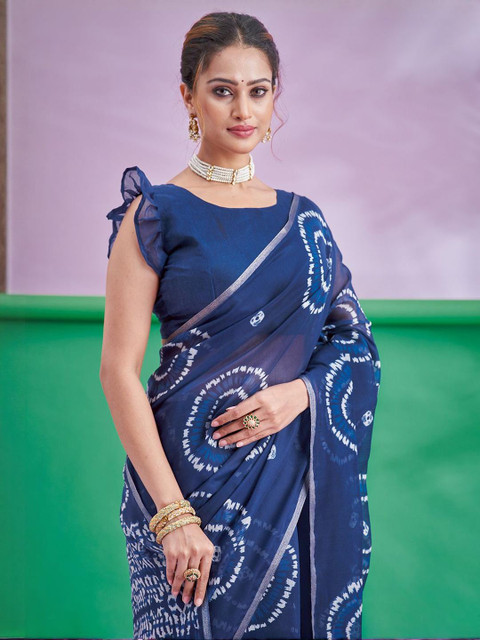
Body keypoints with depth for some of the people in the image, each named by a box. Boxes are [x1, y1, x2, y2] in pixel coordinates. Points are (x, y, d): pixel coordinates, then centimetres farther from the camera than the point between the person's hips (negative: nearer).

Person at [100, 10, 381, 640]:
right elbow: (119, 369, -10)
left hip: (294, 473, 5)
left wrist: (301, 391, -10)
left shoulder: (301, 219, 10)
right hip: (195, 467, -4)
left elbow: (352, 340, 13)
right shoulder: (157, 214, -5)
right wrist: (172, 513, -18)